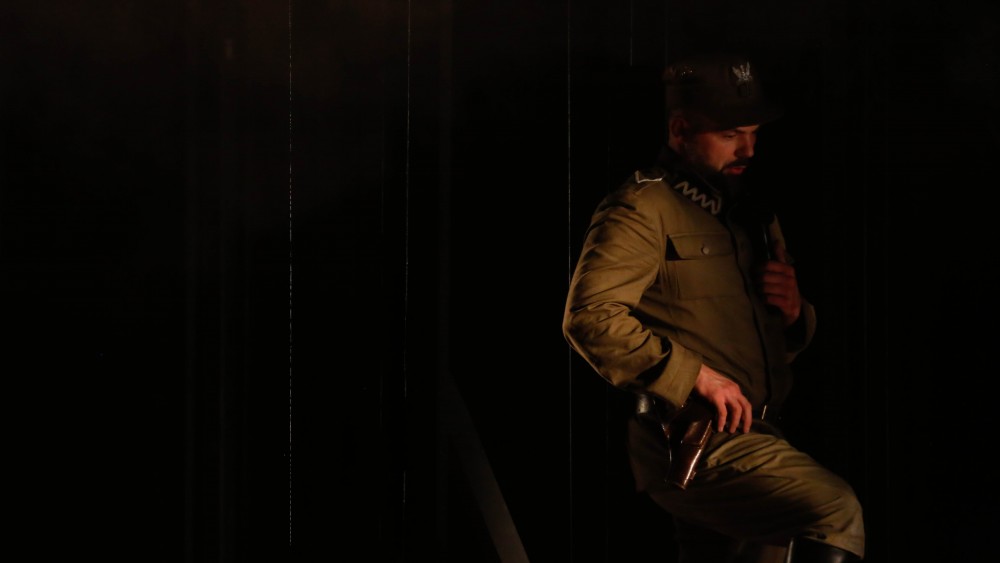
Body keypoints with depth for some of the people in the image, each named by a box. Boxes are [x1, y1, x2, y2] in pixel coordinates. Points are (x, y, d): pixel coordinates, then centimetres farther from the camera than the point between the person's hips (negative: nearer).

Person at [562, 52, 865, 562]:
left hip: (753, 440, 9)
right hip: (694, 445, -9)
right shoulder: (644, 210, -6)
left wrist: (793, 314, 2)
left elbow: (786, 344, 27)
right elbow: (589, 316, -19)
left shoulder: (751, 212, 20)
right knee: (835, 512, -25)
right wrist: (695, 375, -22)